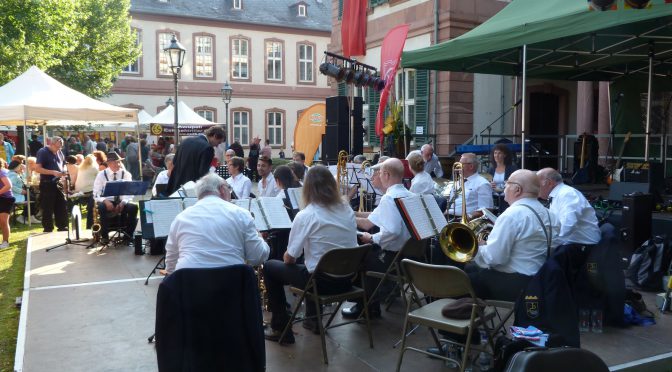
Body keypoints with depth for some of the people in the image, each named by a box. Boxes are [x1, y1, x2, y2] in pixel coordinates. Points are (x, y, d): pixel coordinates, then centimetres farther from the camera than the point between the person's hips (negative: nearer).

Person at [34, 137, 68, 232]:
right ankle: (48, 229, 9)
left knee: (61, 206, 9)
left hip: (58, 183, 7)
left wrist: (63, 171, -1)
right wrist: (53, 172, -24)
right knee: (48, 208, 1)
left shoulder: (60, 153, 11)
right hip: (47, 184, -6)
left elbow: (63, 165, 23)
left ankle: (62, 227, 18)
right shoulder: (43, 152, -10)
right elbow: (37, 169, -17)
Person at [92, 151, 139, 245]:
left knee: (133, 207, -29)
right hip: (107, 202, -1)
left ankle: (128, 235, -11)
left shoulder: (126, 174, 4)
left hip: (122, 203, 1)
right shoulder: (101, 175, 1)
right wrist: (105, 201, -25)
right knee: (102, 208, -35)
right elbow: (96, 193, -5)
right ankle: (104, 236, -17)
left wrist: (123, 202, -22)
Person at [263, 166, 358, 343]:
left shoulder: (305, 216, -15)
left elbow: (289, 259, -11)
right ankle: (313, 318, 39)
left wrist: (289, 257, 14)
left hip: (322, 281, -6)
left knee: (270, 267, 15)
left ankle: (280, 329, 17)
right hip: (346, 280, 6)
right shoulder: (348, 211, 2)